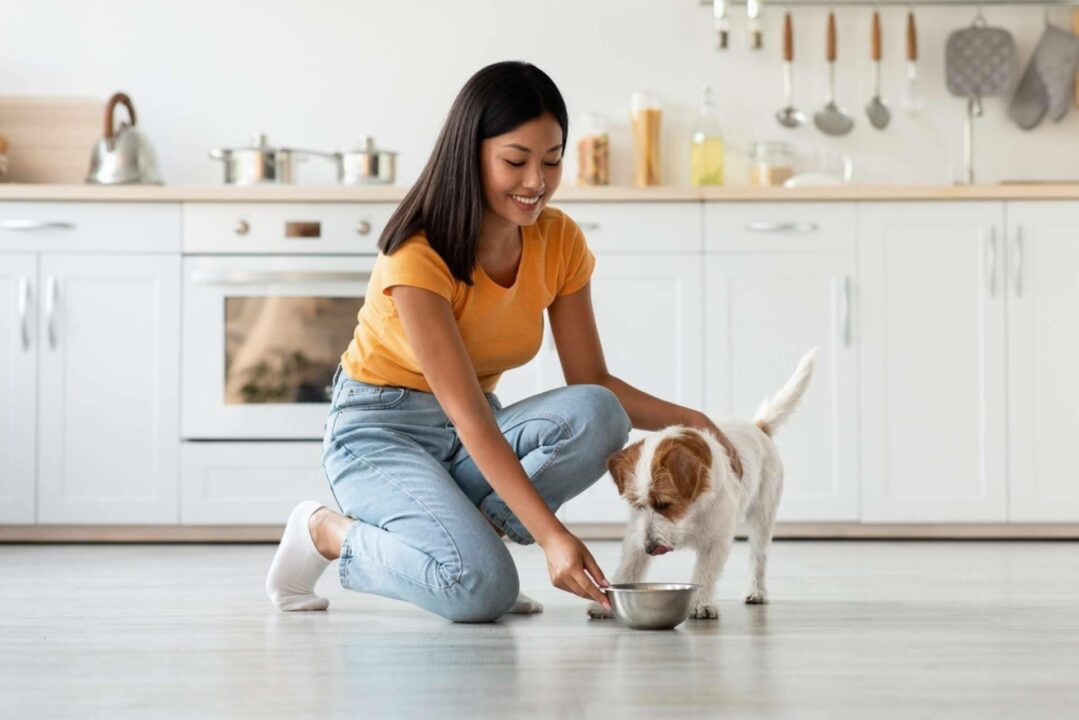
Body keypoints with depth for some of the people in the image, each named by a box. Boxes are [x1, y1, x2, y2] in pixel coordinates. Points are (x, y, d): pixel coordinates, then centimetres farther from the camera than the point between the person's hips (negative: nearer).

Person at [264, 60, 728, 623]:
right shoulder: (419, 256, -24)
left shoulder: (560, 242, -5)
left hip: (470, 437, 6)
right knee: (482, 589, -30)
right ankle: (329, 531, -3)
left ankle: (461, 530, -9)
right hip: (382, 432, -5)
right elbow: (469, 416, -30)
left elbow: (593, 385, -2)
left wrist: (686, 419, -21)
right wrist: (550, 535, -38)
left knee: (596, 416, -25)